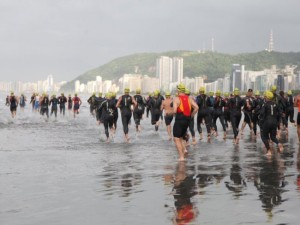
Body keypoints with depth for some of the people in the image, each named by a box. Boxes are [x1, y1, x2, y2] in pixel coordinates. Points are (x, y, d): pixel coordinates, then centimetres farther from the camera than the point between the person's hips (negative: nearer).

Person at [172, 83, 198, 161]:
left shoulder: (176, 99, -9)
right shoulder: (189, 98, 8)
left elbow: (174, 111, -20)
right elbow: (196, 107, -2)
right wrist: (191, 116, 9)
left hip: (179, 120, -6)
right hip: (187, 120, 6)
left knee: (176, 139, 1)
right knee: (181, 137, 25)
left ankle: (181, 157, -5)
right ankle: (184, 149, 6)